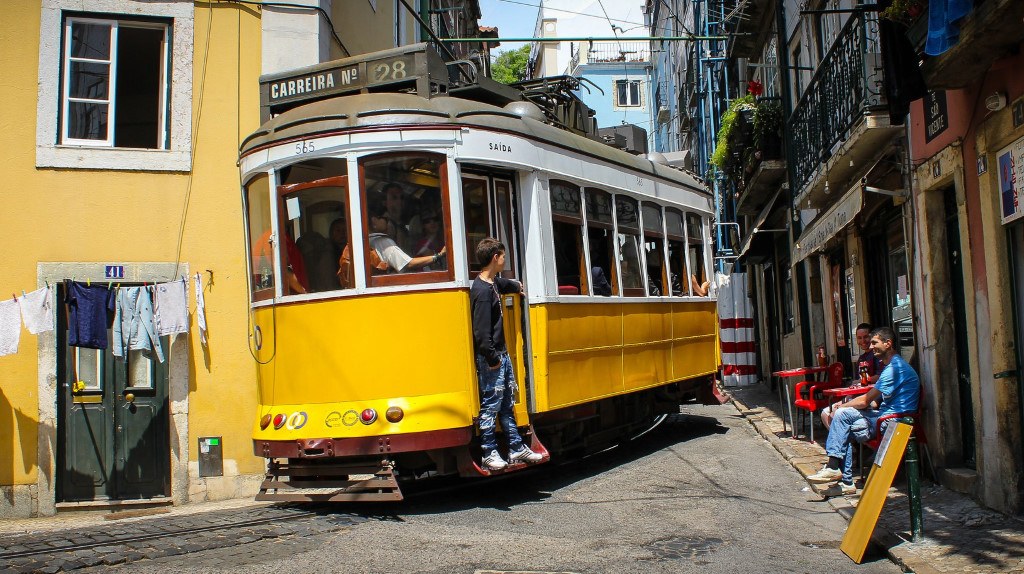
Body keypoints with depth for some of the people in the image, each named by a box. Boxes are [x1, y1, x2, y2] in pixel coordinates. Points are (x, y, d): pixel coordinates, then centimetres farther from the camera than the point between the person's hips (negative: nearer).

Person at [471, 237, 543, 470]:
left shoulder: (494, 282, 10)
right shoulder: (482, 291, -20)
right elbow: (481, 331, -23)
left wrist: (517, 286, 51)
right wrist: (492, 359, -20)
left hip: (501, 353, 10)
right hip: (490, 357, -10)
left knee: (507, 404, 14)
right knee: (491, 405, -3)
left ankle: (517, 448, 21)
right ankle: (489, 453, 6)